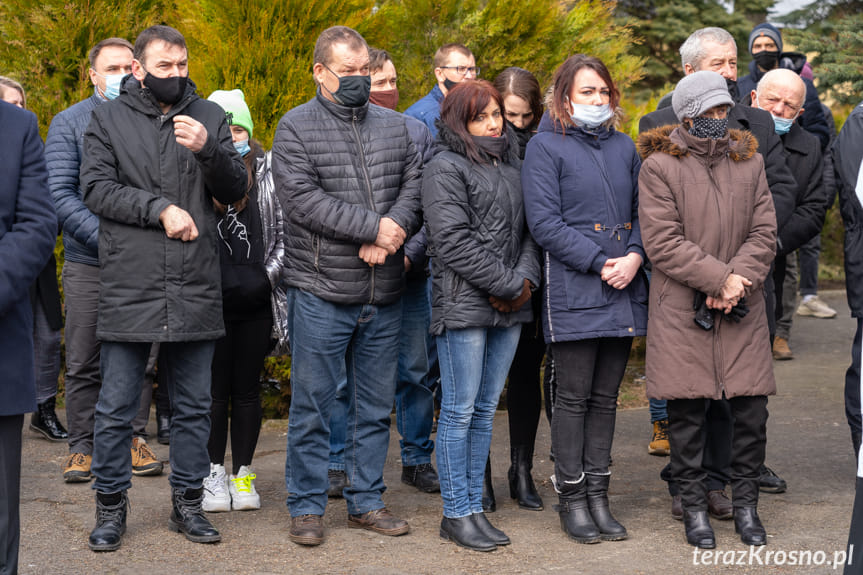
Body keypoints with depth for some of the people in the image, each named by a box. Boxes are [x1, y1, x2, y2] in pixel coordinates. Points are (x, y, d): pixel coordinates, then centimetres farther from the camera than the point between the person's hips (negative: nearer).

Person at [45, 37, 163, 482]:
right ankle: (82, 446, 14)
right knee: (84, 363, 4)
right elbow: (61, 194, -6)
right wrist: (105, 237, -16)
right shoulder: (69, 123, 1)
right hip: (87, 263, -1)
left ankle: (135, 437, 17)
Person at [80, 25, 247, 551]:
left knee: (195, 406, 10)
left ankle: (188, 502, 23)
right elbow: (96, 188, -5)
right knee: (117, 407, 4)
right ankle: (111, 506, 18)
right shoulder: (109, 119, 5)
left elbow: (235, 190, 4)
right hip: (128, 287, -2)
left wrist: (207, 150, -14)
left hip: (196, 290, 2)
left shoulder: (209, 117, 9)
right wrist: (160, 208, -15)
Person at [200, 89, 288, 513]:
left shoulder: (267, 172, 4)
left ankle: (243, 474, 19)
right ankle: (214, 474, 16)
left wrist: (268, 274, -5)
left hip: (255, 303, 1)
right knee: (215, 389, 5)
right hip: (210, 302, -1)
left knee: (247, 389, 9)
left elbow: (284, 231, 6)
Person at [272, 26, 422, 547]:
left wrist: (392, 231, -16)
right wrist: (374, 226, -18)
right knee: (312, 406, 2)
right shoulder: (296, 128, -3)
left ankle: (367, 502, 23)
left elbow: (415, 185, 4)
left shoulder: (395, 126, 12)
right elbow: (303, 199, -15)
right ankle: (307, 507, 13)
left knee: (376, 406, 12)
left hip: (385, 295, 5)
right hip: (321, 293, -4)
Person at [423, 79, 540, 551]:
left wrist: (525, 278, -4)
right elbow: (453, 241, -14)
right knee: (460, 410, -2)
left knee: (485, 410, 10)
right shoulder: (445, 168, -6)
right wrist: (508, 284, -12)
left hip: (509, 307, 7)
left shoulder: (509, 164, 17)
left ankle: (474, 506, 17)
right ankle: (456, 515, 5)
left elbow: (528, 228, 15)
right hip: (464, 305, -7)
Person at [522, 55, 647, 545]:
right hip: (574, 292, -5)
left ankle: (598, 494, 17)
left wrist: (635, 256, -5)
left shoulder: (624, 146, 14)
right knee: (574, 397, 1)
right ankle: (572, 498, 10)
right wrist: (600, 263, -15)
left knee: (606, 397, 10)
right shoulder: (546, 147, -3)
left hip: (624, 292, 5)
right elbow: (544, 222, -11)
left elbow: (643, 211, 15)